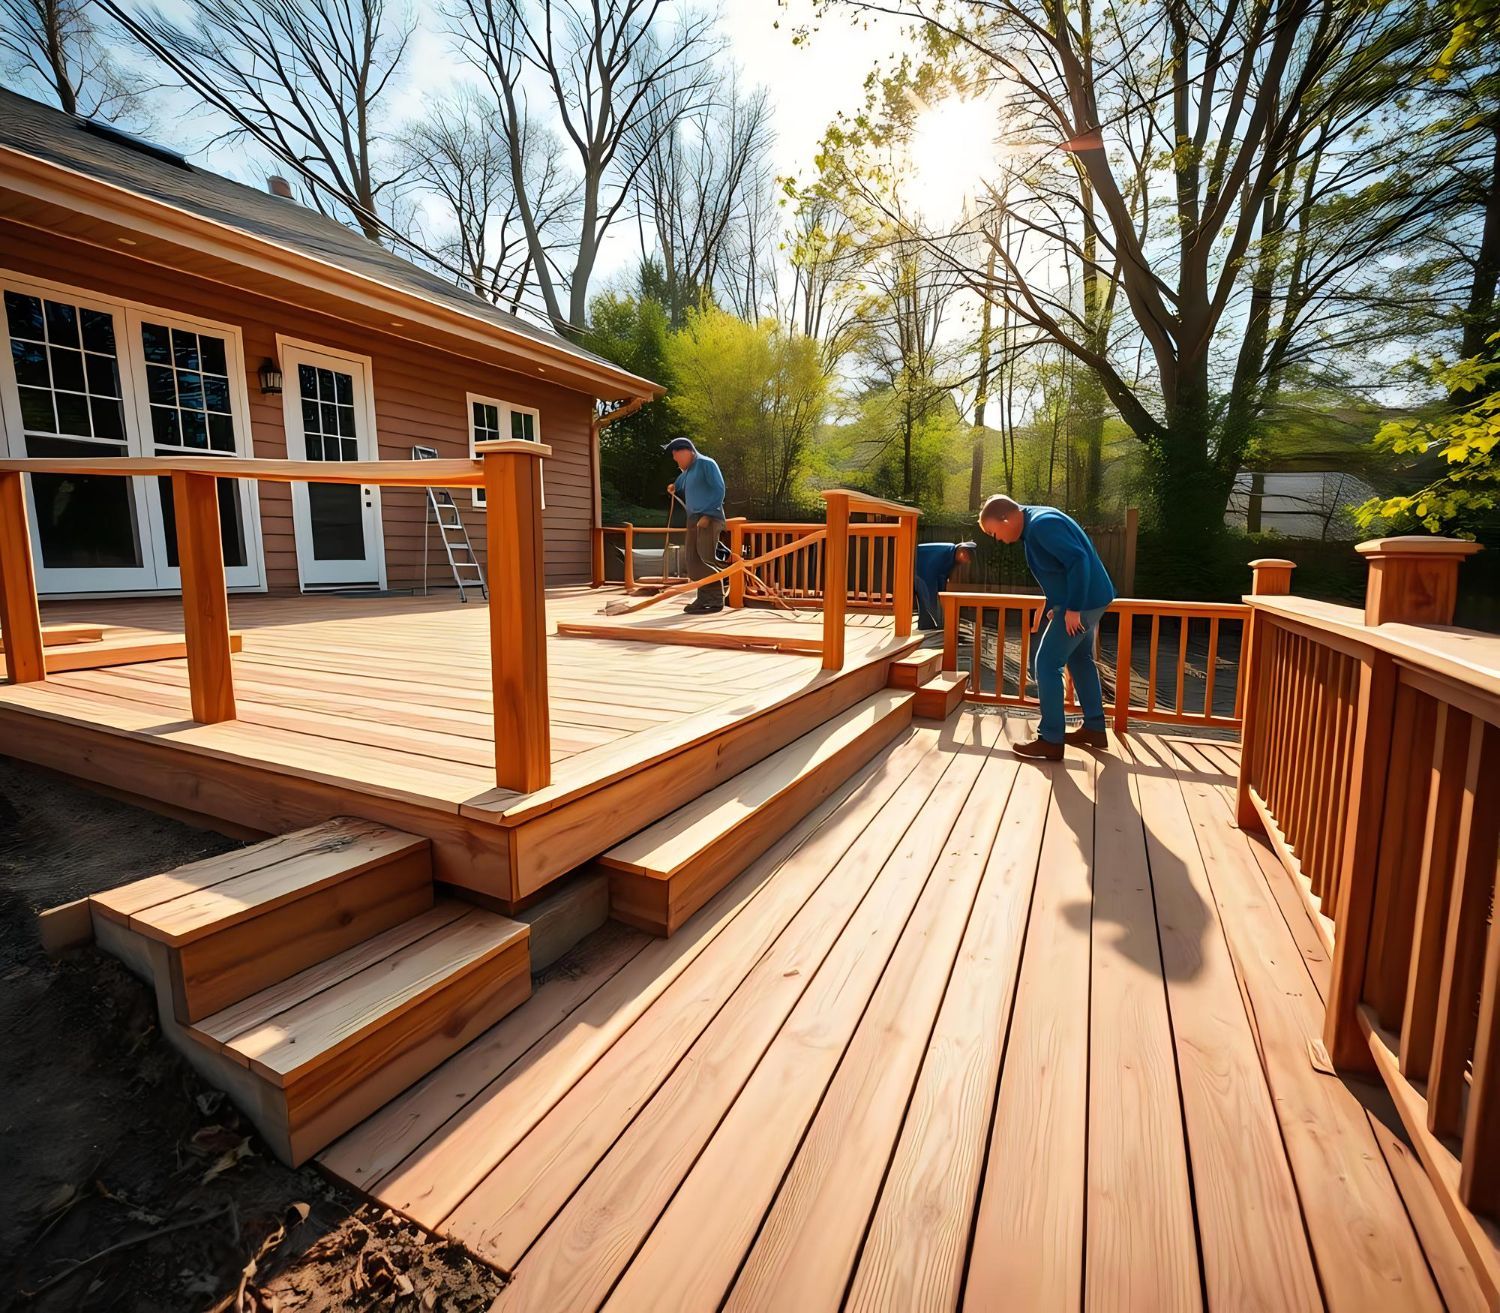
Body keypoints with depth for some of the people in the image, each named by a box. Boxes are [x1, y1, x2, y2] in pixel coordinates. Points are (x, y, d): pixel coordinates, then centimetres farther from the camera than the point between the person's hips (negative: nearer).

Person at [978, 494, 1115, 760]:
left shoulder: (1042, 525, -22)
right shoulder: (1034, 524, 10)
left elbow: (1078, 560, -29)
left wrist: (1073, 608, -26)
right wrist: (1051, 605, 22)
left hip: (1083, 602, -11)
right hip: (1086, 599, 11)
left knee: (1047, 664, -8)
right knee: (1079, 660, 20)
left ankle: (1051, 741, -3)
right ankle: (1095, 729, 31)